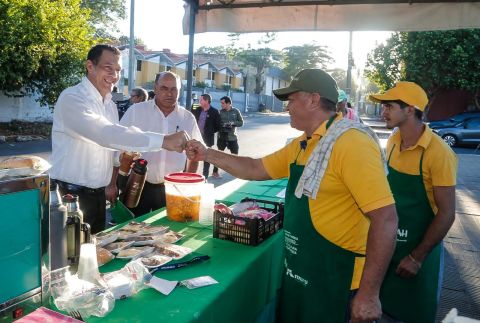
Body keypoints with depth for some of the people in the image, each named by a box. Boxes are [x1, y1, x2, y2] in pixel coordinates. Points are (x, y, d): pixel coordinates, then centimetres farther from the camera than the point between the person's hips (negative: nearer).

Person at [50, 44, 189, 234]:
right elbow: (107, 134, -34)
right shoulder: (71, 98, -18)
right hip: (71, 196, -7)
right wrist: (163, 141, -38)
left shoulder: (110, 105, 10)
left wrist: (111, 183, 12)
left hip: (98, 196, 8)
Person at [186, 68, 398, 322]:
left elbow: (385, 219, -24)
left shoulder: (352, 142, -21)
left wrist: (368, 295, -22)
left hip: (335, 284, -8)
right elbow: (256, 169, 16)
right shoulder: (302, 145, 7)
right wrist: (207, 154, 11)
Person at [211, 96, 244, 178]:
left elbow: (241, 122, 1)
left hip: (232, 137, 1)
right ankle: (215, 172, 16)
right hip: (221, 137, -1)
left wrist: (233, 123, -16)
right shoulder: (220, 112, -3)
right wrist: (222, 125, -21)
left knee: (235, 155, 7)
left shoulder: (236, 111, 0)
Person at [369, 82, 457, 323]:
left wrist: (417, 257, -17)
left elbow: (446, 213, -19)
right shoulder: (392, 142, -2)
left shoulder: (439, 152, -22)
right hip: (388, 242, 5)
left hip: (419, 247, -5)